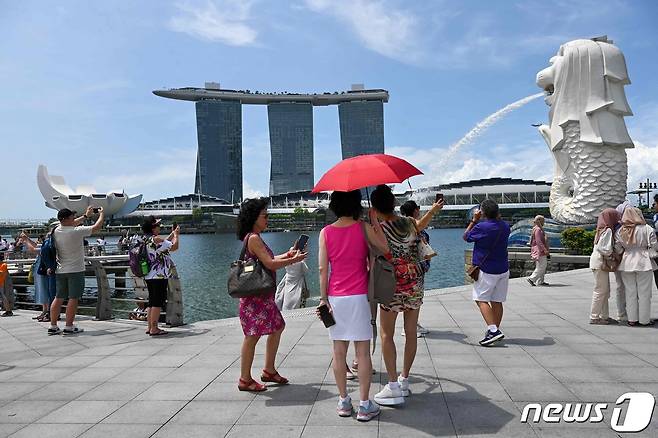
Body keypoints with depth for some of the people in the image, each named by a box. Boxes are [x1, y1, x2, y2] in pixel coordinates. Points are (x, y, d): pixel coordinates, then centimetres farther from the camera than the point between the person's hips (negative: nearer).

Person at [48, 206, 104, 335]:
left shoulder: (57, 231, 3)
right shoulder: (76, 232, -16)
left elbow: (71, 225, 24)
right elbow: (97, 227, -7)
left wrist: (86, 216, 30)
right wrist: (102, 214, 11)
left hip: (60, 271, 7)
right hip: (75, 270, -7)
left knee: (58, 298, 11)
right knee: (73, 299, -1)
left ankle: (53, 326, 14)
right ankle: (69, 327, 2)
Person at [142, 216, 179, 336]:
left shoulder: (146, 239, 12)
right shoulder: (156, 239, -17)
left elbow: (164, 243, 24)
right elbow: (174, 246, -12)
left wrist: (173, 234, 23)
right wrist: (176, 235, 4)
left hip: (149, 276, 10)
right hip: (159, 276, -10)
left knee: (152, 301, 16)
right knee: (158, 302, -4)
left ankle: (150, 327, 21)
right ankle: (154, 329, -2)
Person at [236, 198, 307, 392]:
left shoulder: (254, 238, 15)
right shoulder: (253, 238, -16)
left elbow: (268, 260, 19)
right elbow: (270, 264, -21)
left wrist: (287, 255, 10)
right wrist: (294, 260, -11)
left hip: (263, 295, 11)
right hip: (255, 295, -11)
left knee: (277, 327, 19)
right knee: (253, 335, -4)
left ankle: (269, 371, 28)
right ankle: (245, 379, 7)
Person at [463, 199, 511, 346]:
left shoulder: (481, 227, -17)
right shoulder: (505, 226, 2)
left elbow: (466, 237, 0)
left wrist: (474, 220, 4)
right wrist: (498, 217, 16)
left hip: (487, 271, -6)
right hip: (503, 269, 6)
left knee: (481, 300, -1)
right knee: (497, 301, 10)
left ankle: (493, 330, -13)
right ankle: (495, 330, 16)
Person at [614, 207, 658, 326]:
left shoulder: (620, 231, 2)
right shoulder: (647, 229, -7)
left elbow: (617, 249, -1)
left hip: (626, 263, 3)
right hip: (644, 263, -3)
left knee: (630, 292, 9)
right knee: (644, 293, 6)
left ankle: (632, 319, 13)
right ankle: (644, 320, 11)